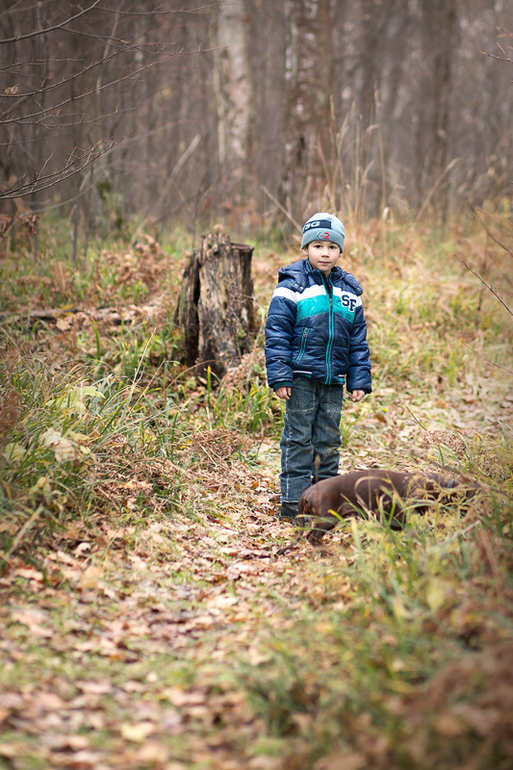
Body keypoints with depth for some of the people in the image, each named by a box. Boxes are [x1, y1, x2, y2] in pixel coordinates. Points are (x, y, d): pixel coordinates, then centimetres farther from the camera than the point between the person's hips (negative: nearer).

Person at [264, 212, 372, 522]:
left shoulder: (349, 290, 11)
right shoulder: (292, 285, -4)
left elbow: (358, 340, 14)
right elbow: (277, 333, -7)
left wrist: (359, 380, 9)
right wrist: (279, 376, -13)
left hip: (333, 380, 5)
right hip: (301, 376, -4)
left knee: (329, 440, 10)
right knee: (298, 438, -1)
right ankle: (294, 503, 5)